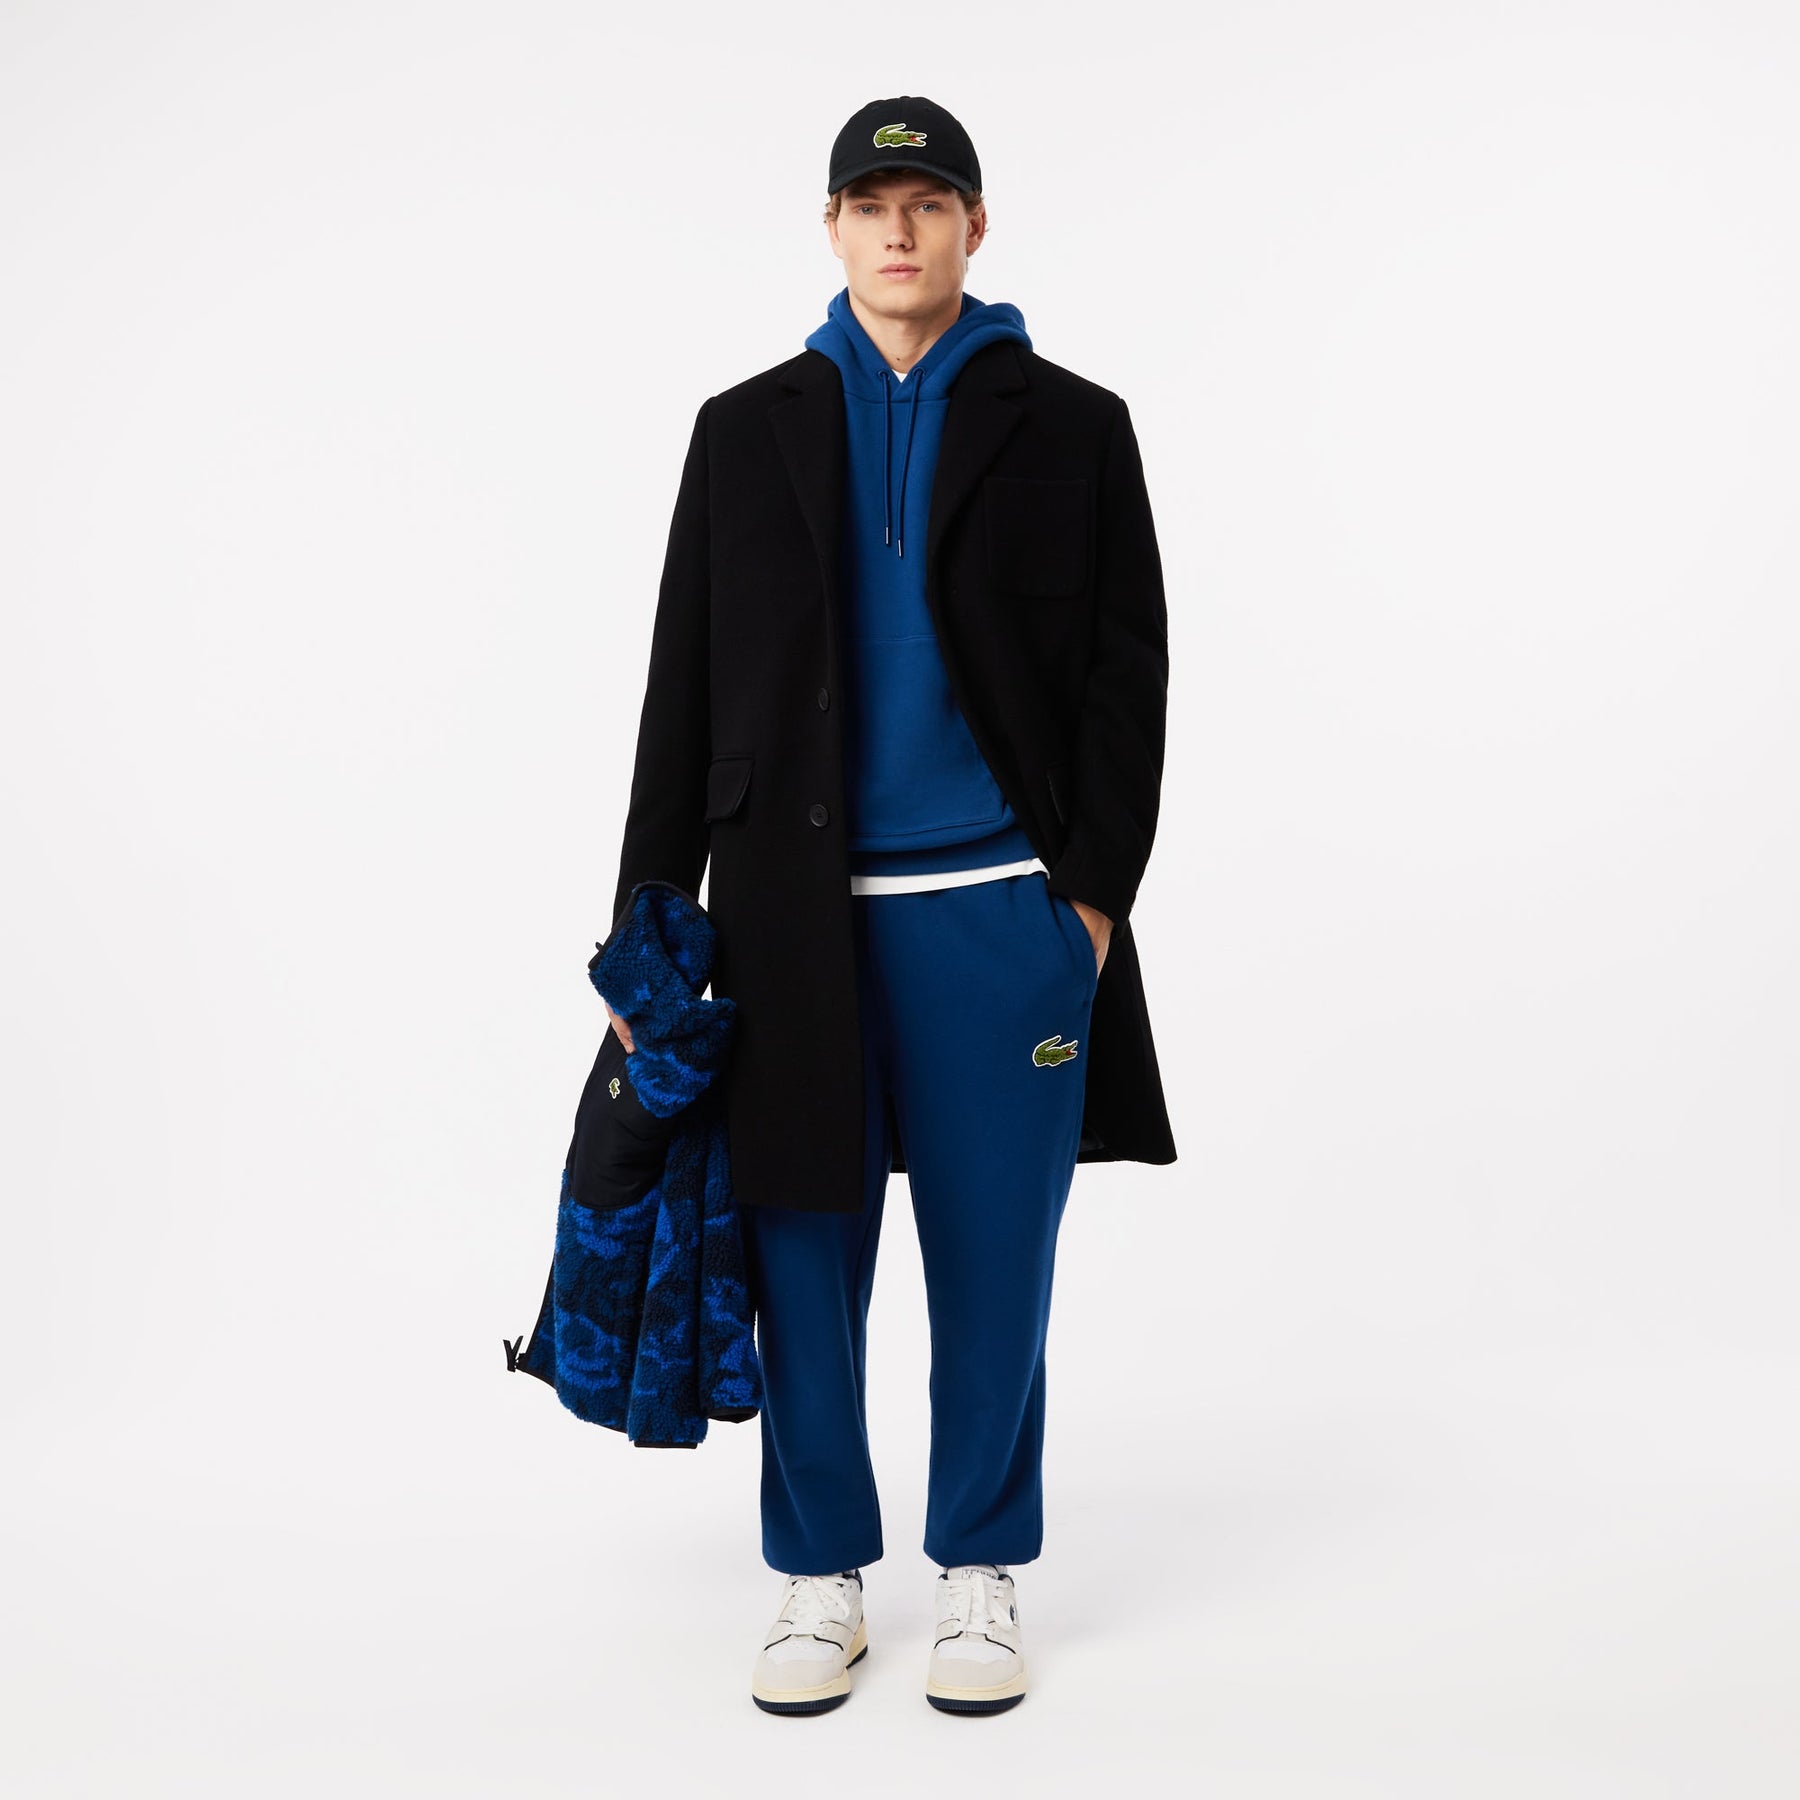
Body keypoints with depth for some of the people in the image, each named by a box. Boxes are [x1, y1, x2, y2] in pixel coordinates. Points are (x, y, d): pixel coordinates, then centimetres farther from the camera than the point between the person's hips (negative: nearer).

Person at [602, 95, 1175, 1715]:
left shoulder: (1070, 426, 6)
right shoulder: (749, 429, 10)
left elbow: (1126, 673, 4)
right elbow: (688, 681, 9)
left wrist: (1096, 891, -5)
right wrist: (652, 916, 6)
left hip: (1000, 911, -1)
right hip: (794, 911, 1)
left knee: (995, 1261, 4)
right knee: (805, 1258, 5)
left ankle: (982, 1578, 20)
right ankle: (823, 1581, 20)